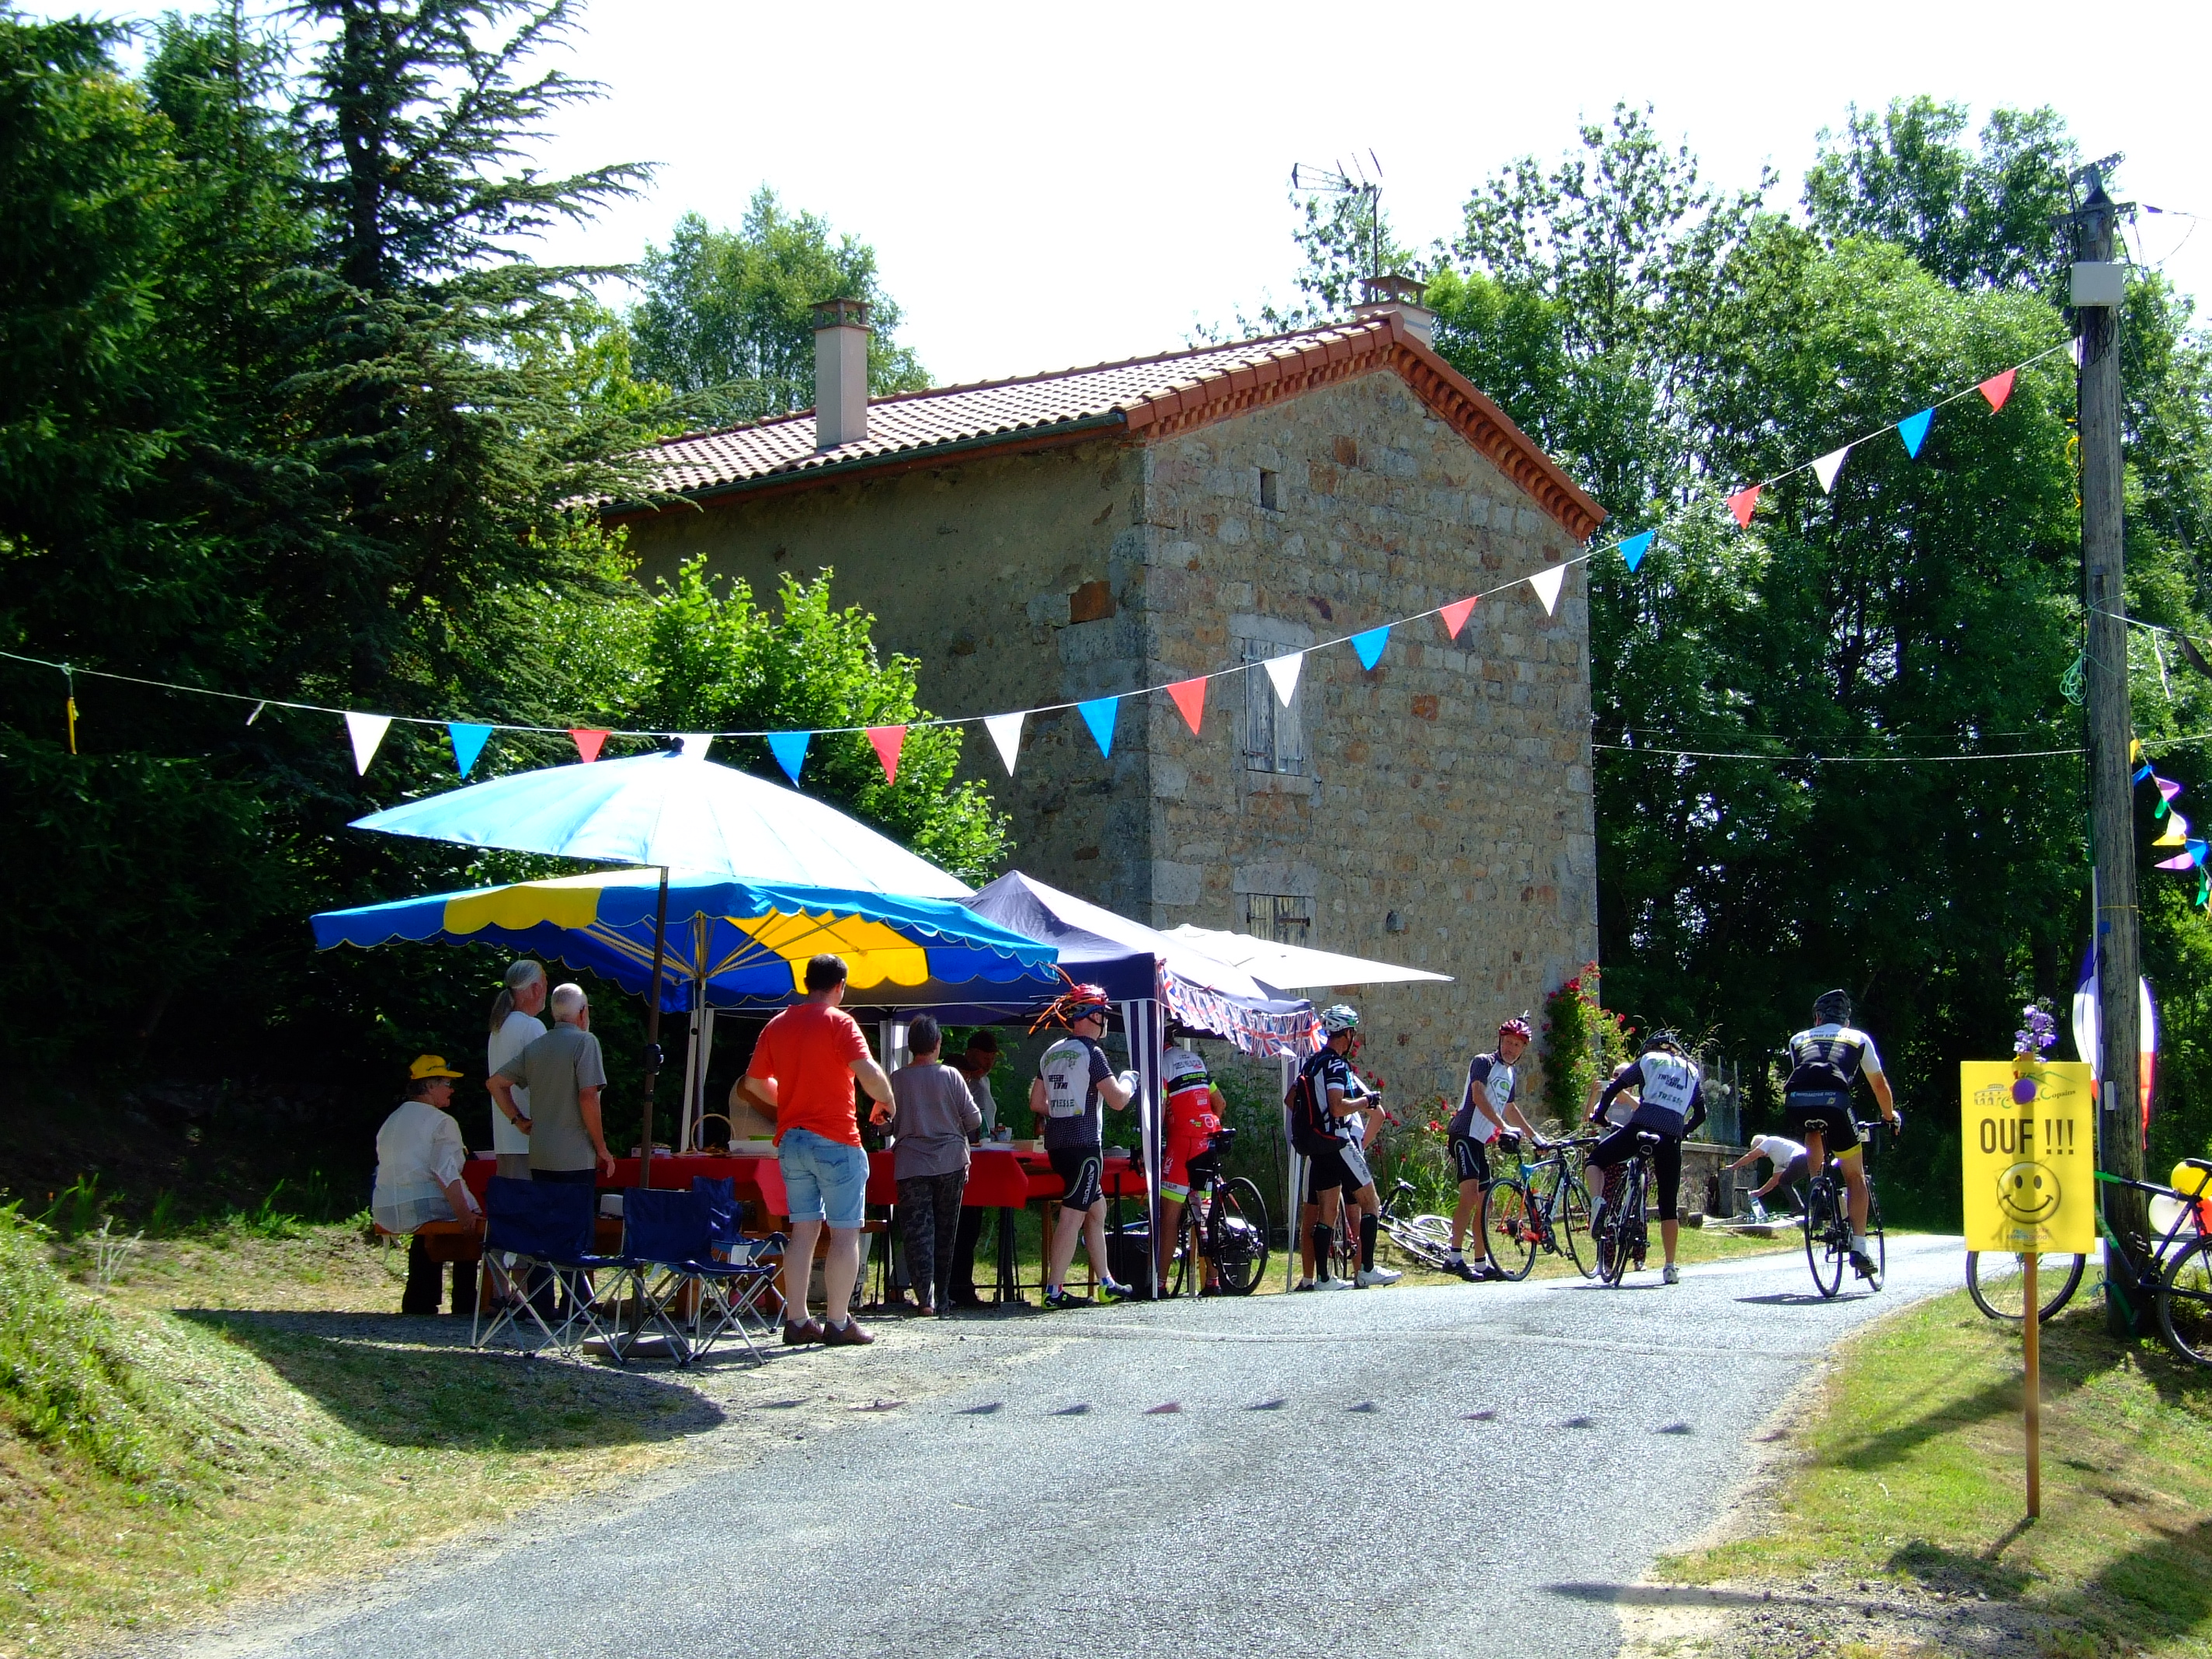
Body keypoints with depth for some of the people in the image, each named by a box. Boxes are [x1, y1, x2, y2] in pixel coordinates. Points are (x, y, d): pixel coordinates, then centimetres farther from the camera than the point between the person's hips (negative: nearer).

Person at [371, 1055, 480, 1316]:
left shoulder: (391, 1122, 17)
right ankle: (465, 1303, 10)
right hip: (426, 1208, -8)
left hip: (386, 1213, 8)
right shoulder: (441, 1121, -9)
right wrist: (465, 1214, -21)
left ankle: (419, 1301, 32)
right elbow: (446, 1173, -20)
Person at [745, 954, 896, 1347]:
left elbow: (754, 1082, 17)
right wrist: (885, 1102, -3)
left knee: (803, 1230, 10)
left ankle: (797, 1321, 9)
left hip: (791, 1139, 6)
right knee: (845, 1233, 0)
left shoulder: (778, 1024, 10)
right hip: (835, 1140, -6)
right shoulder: (838, 1022, -8)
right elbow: (869, 1072, -21)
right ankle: (838, 1323, -1)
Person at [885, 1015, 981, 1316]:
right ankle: (942, 1296, 19)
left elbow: (886, 1124, 1)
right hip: (950, 1162, 1)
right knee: (945, 1231, 12)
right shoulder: (951, 1076, -6)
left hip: (911, 1164, -1)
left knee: (917, 1232, -1)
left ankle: (925, 1298, -13)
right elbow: (974, 1119, -2)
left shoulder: (897, 1079, -4)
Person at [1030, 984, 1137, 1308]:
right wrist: (1127, 1081, 8)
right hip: (1084, 1144, -9)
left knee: (1097, 1208, 18)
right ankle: (1053, 1291, -12)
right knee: (1073, 1216, -9)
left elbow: (1036, 1103, 17)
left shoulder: (1050, 1054, 14)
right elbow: (1118, 1099, -13)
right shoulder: (1091, 1053, -11)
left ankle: (1106, 1283, 23)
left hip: (1056, 1144, 9)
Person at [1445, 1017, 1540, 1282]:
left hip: (1481, 1141, 9)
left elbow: (1509, 1108, 36)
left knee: (1484, 1202, 11)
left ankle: (1482, 1264, 17)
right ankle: (1454, 1257, -28)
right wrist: (1503, 1127, -27)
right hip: (1464, 1134, -9)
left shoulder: (1511, 1076, 21)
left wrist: (1534, 1135, 41)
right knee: (1470, 1193, -23)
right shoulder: (1484, 1062, -5)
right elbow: (1478, 1096, -19)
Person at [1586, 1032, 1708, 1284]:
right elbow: (1700, 1114, 20)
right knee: (1669, 1203, 11)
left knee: (1595, 1160, 17)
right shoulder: (1692, 1070, 25)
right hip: (1672, 1136, 3)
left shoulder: (1648, 1060, 17)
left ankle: (1597, 1202, -14)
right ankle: (1670, 1267, 9)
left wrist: (1599, 1116, 24)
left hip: (1641, 1128, -2)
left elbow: (1613, 1089, 11)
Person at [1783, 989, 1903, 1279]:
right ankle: (1858, 1249, 5)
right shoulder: (1858, 1039, 31)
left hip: (1795, 1100, 2)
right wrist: (1891, 1117, 56)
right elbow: (1879, 1085, 39)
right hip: (1833, 1099, -2)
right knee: (1855, 1177, 13)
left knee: (1814, 1136, 38)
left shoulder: (1799, 1039, 33)